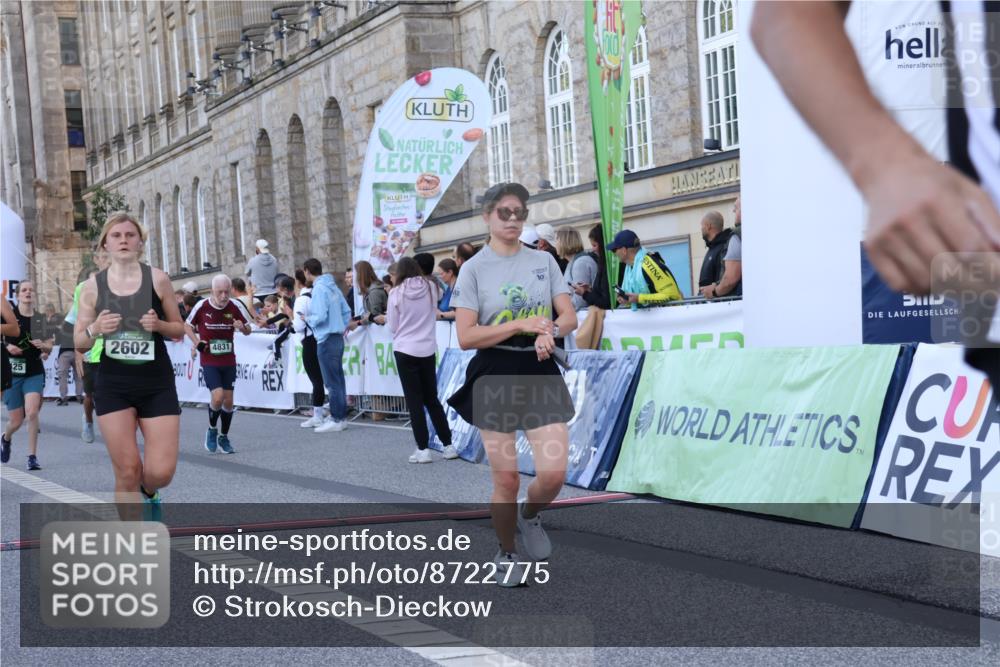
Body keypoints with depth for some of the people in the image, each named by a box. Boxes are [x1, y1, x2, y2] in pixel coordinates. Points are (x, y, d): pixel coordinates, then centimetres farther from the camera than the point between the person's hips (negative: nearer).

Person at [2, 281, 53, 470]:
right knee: (16, 421, 4)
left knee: (32, 412, -19)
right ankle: (5, 438, 40)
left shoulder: (41, 319, 5)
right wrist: (7, 346, -15)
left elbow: (49, 346, 11)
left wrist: (43, 346, -10)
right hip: (12, 373, -1)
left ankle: (32, 457, -9)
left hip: (34, 373, 1)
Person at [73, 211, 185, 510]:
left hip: (158, 384, 0)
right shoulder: (93, 286, 0)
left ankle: (148, 491, 32)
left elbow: (179, 330, 7)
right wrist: (95, 329, -16)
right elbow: (79, 342, 5)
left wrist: (159, 325, -15)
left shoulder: (158, 279, -2)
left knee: (161, 471, -6)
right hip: (113, 385, 0)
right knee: (127, 470, -3)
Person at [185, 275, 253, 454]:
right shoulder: (202, 306, -11)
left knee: (228, 400, 6)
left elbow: (248, 329, 3)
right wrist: (197, 342, -10)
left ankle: (224, 437, 26)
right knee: (218, 396, -18)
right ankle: (212, 429, 10)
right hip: (209, 361, -3)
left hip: (229, 360, 3)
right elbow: (187, 325, 5)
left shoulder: (235, 306, -7)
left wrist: (242, 328, -20)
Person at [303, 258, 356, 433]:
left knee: (332, 381, -4)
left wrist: (308, 318, -4)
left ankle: (337, 420, -1)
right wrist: (344, 326, 14)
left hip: (326, 340, -9)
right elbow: (346, 311, 12)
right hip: (338, 337, 9)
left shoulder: (319, 289, -15)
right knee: (338, 378, 14)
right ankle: (340, 415, 20)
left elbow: (320, 316, -22)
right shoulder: (332, 286, 11)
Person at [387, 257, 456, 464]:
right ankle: (448, 445, 14)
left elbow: (392, 326, -1)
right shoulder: (431, 288, -1)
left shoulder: (397, 293, -8)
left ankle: (423, 449, 0)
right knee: (432, 399, 14)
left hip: (405, 350, -3)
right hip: (428, 349, 3)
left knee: (414, 401, 3)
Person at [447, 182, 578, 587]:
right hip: (495, 376, -2)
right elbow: (466, 337, -10)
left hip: (540, 372, 3)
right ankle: (506, 555, 23)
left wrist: (548, 332, -17)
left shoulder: (544, 261, 8)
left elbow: (568, 317, 5)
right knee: (506, 480, 0)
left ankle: (529, 516, 24)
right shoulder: (474, 269, -3)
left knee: (554, 473, -10)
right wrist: (521, 325, -18)